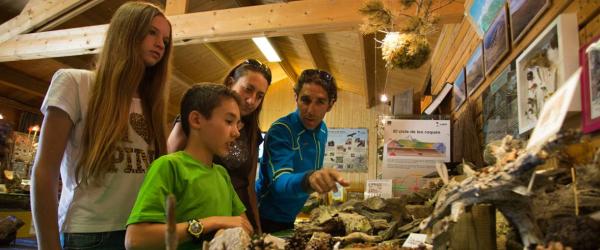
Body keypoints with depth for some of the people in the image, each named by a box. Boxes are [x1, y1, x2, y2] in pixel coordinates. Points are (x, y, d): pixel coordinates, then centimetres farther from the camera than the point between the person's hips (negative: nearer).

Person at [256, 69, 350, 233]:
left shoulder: (322, 130, -2)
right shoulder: (280, 131, -24)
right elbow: (280, 182, -37)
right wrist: (308, 178, -56)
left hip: (289, 219, 7)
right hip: (265, 219, -7)